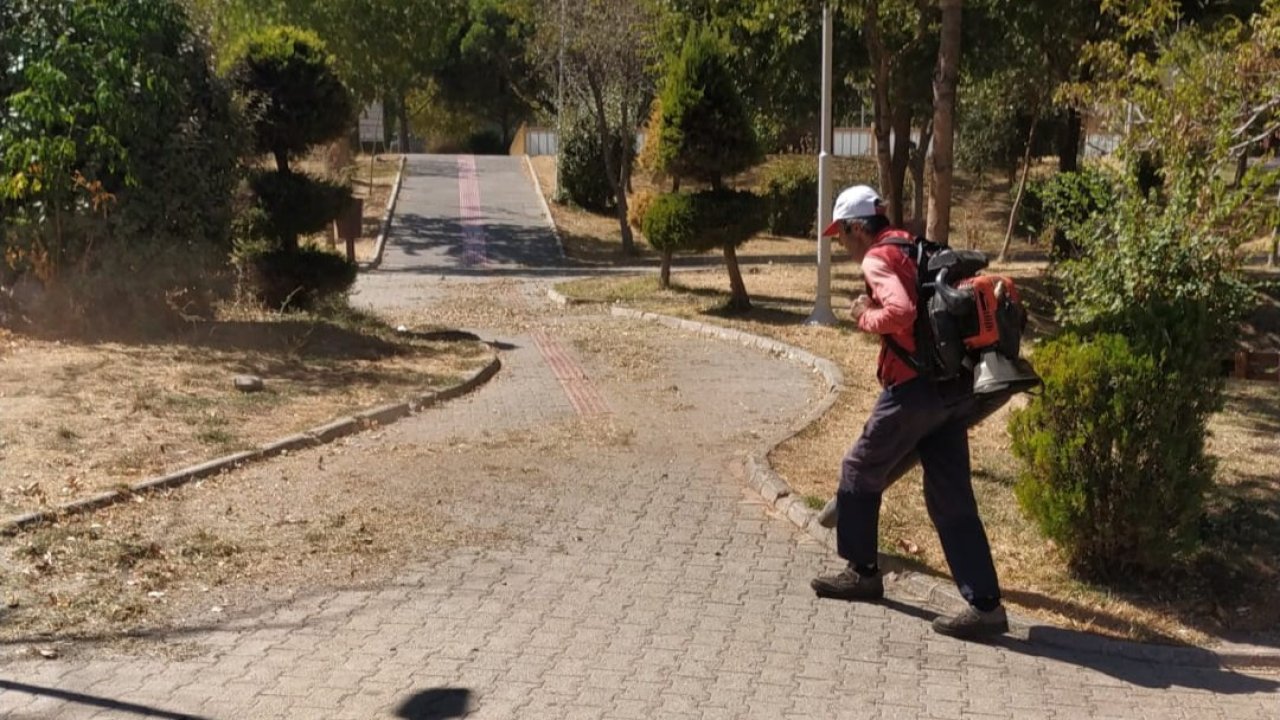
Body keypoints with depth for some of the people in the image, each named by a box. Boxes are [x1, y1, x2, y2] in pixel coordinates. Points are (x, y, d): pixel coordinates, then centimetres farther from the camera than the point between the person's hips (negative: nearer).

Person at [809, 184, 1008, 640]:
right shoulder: (918, 251, 18)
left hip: (915, 388, -8)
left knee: (859, 472, 12)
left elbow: (900, 312, -27)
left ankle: (862, 572, 25)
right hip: (955, 388, 8)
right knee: (952, 499, 8)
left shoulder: (877, 258, -10)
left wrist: (865, 318, -8)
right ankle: (985, 604, 5)